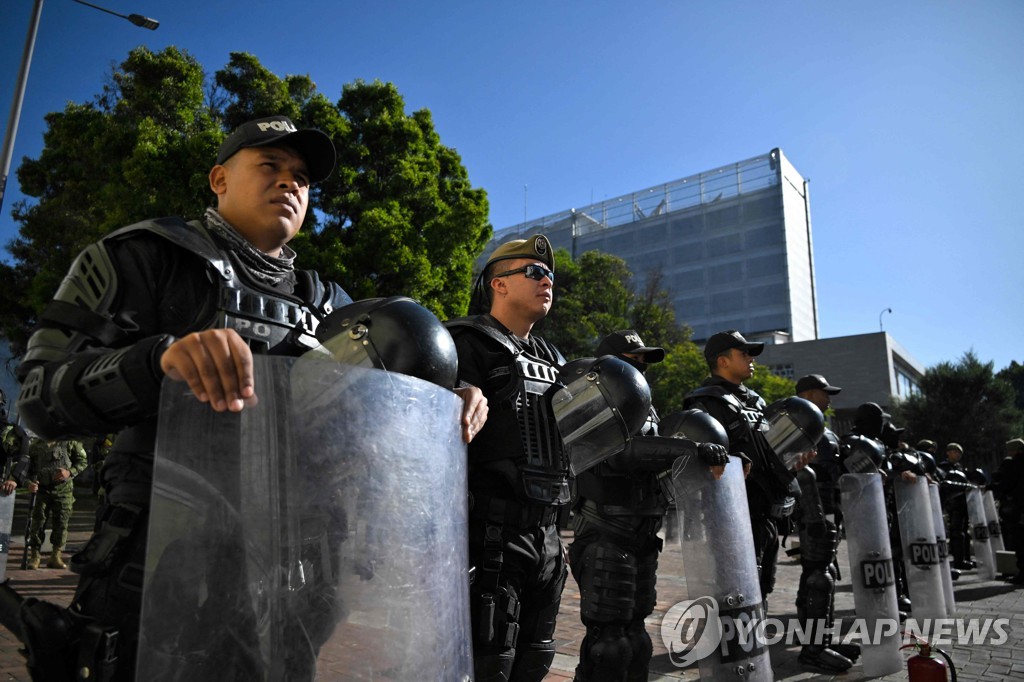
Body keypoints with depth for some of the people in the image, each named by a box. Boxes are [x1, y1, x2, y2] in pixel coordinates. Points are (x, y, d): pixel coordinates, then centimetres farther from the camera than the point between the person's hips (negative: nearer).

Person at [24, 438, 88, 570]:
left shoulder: (70, 442, -3)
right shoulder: (36, 445, 3)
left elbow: (83, 461, 2)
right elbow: (29, 466, 10)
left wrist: (70, 472, -14)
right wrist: (29, 481, -8)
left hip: (64, 490, -1)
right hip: (42, 489, 1)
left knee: (61, 524, 4)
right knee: (38, 522, -1)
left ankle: (55, 557, 16)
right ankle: (34, 557, 11)